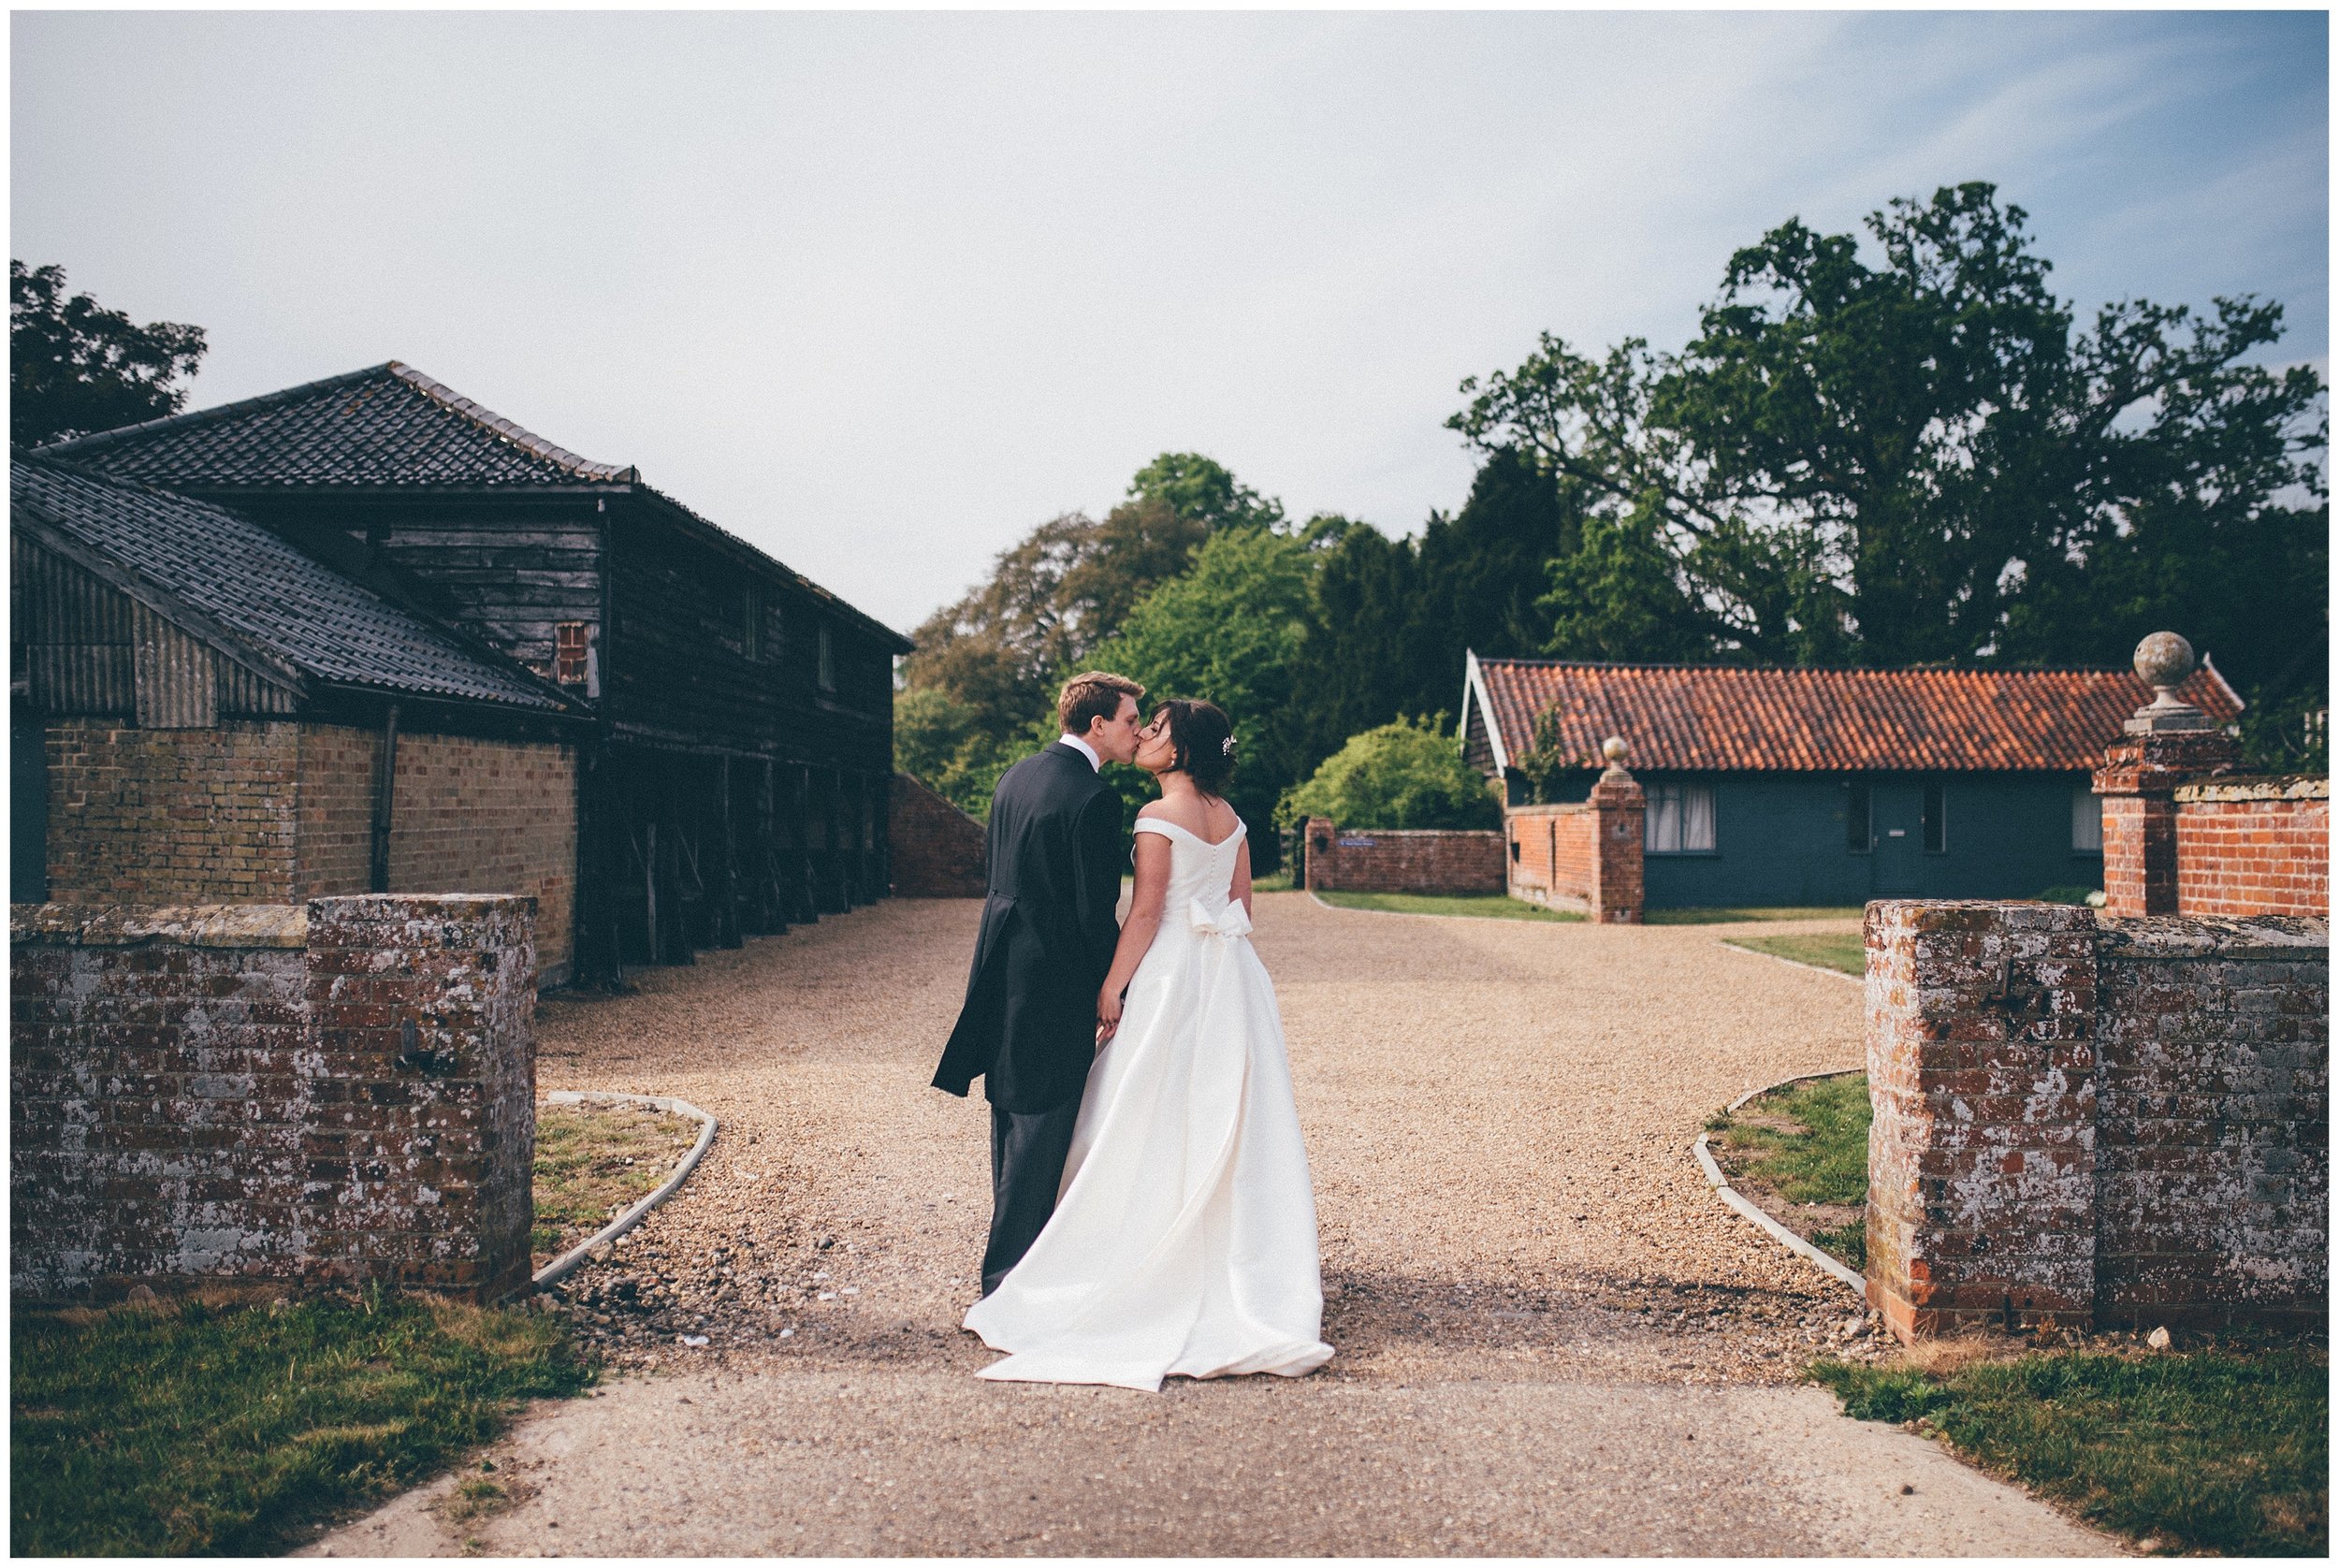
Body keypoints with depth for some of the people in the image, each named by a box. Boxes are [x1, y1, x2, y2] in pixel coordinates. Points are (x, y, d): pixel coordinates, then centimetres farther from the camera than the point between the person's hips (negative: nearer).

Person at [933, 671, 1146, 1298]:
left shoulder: (1014, 776, 8)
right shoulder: (1094, 798, -18)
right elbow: (1096, 909, -18)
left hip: (1002, 963, 9)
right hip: (1056, 974, -9)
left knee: (1011, 1114, 20)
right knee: (1043, 1121, 0)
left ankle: (1017, 1238, 36)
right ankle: (1009, 1271, 5)